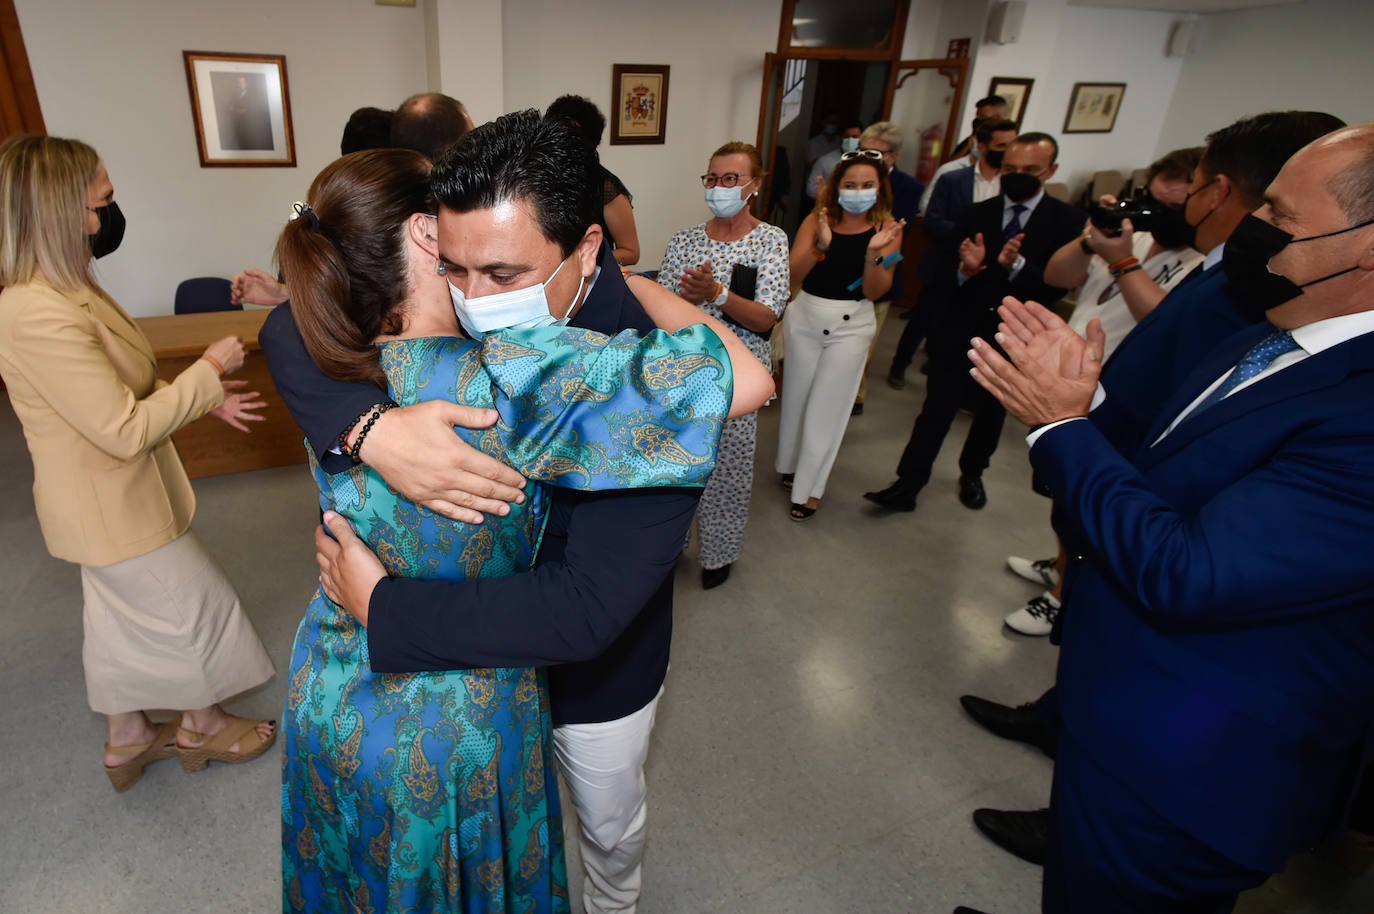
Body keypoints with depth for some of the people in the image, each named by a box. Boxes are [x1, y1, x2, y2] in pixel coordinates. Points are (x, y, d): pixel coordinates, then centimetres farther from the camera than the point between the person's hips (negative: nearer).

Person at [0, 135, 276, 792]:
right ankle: (203, 727, 34)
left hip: (111, 498, 10)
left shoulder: (60, 291, 3)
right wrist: (207, 371, -19)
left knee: (123, 617, 23)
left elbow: (121, 389, 11)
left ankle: (129, 738, 43)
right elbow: (126, 429, -28)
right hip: (113, 508, -10)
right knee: (196, 607, 9)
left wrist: (203, 399, 2)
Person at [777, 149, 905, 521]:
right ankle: (792, 464, 38)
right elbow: (794, 274, -16)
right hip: (804, 317, 2)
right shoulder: (817, 220, -6)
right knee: (797, 396, 14)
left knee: (826, 406, 3)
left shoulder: (886, 228, -7)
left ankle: (809, 487, 15)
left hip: (851, 325, -1)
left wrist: (874, 253, -27)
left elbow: (874, 292, -10)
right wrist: (821, 245, -31)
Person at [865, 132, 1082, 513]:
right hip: (959, 334, 0)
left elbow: (1057, 288, -14)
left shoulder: (1066, 221, -6)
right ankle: (906, 486, 7)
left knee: (990, 415, 19)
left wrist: (1017, 265, -31)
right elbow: (946, 273, -2)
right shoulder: (976, 215, 0)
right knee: (935, 412, -1)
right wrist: (965, 269, -25)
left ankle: (971, 475, 42)